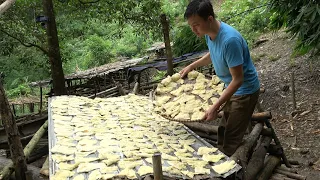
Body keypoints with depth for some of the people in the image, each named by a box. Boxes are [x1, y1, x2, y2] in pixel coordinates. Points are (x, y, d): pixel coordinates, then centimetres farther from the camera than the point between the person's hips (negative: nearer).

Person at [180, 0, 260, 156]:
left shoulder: (230, 40, -34)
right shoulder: (209, 33, -7)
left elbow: (238, 80, -30)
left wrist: (215, 107, -32)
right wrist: (191, 66, 11)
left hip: (244, 91, -9)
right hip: (231, 88, 9)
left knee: (230, 140, -3)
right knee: (223, 132, 20)